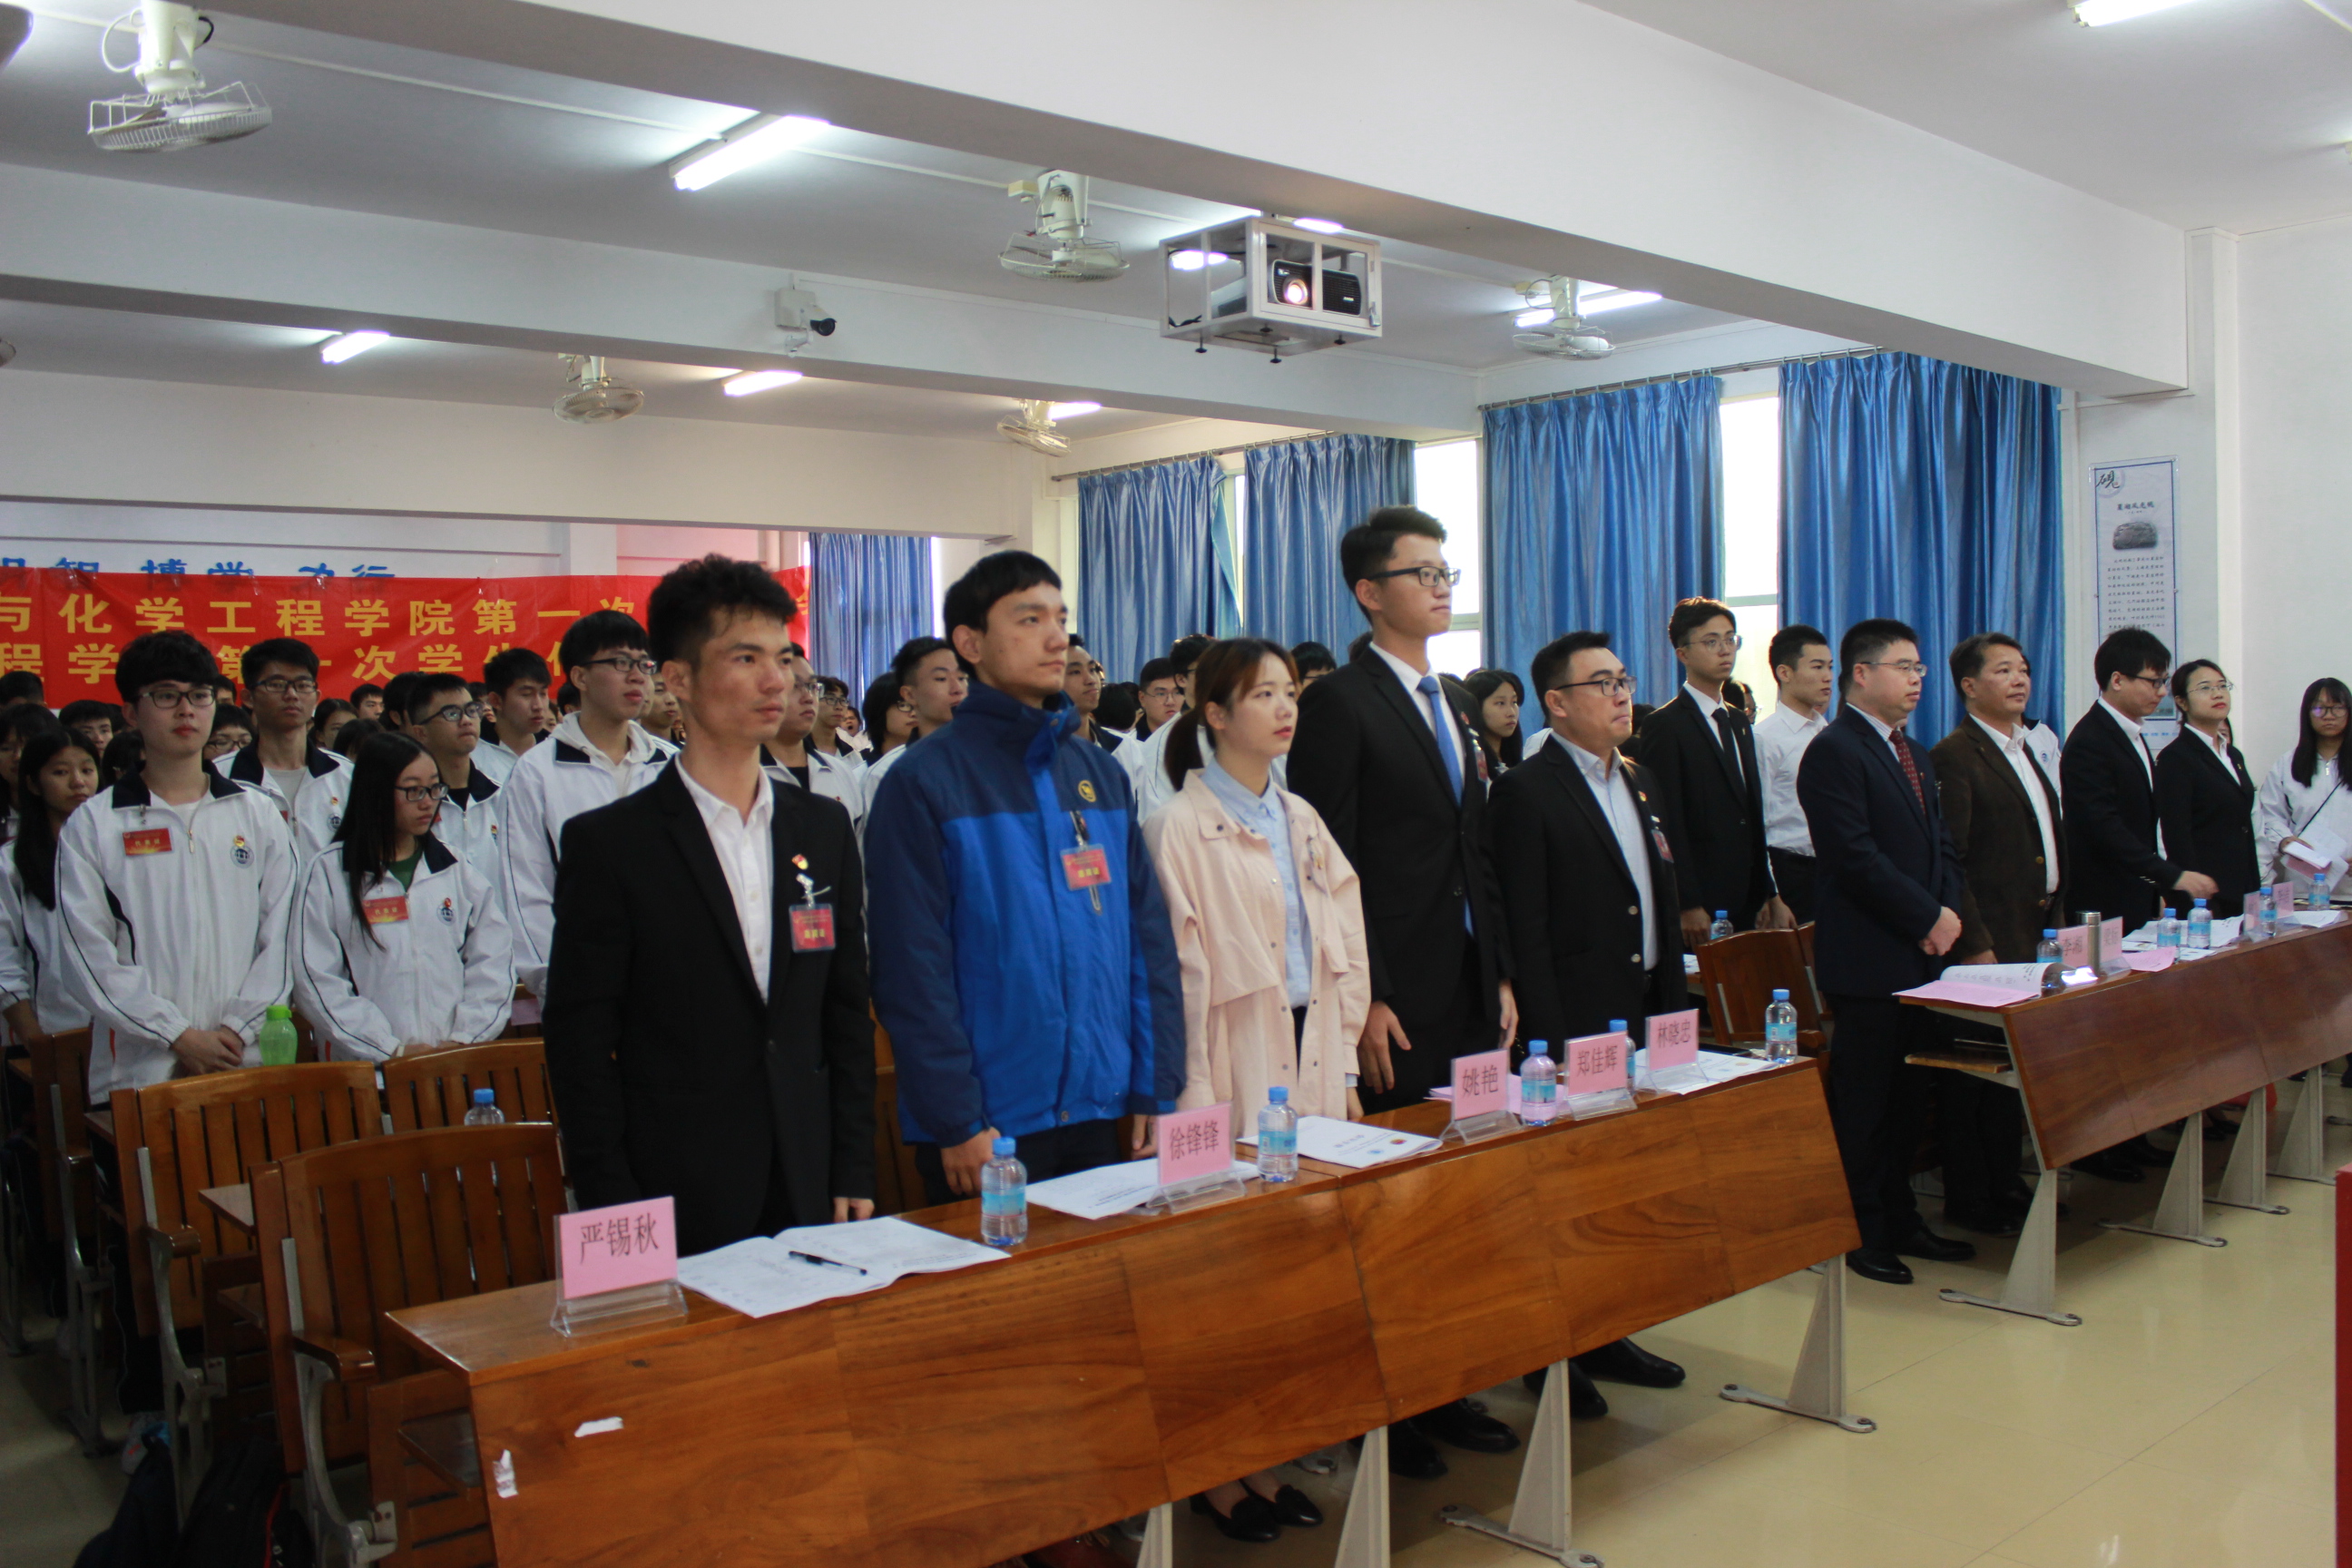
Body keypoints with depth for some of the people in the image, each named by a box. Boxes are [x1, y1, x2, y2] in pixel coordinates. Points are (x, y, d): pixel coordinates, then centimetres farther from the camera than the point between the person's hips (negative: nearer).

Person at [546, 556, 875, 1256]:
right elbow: (581, 1047, -5)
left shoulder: (825, 828, 8)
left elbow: (847, 1016, 10)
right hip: (677, 1212, -3)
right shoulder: (608, 844, -6)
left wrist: (852, 1177, 5)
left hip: (810, 1197, 4)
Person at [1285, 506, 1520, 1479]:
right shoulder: (1340, 705, -8)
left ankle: (1443, 1391, 24)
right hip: (1396, 1008, -8)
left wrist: (1501, 979, 15)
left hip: (1470, 998, 8)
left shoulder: (1448, 708, 17)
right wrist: (1362, 1002, -17)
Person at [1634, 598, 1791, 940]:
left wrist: (1769, 894, 14)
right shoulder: (1664, 726, -8)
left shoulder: (1740, 723, 18)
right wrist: (1688, 906, -18)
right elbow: (1667, 824, -13)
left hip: (1746, 903, 7)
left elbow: (1753, 816, 19)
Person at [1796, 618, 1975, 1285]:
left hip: (1920, 954, 9)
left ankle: (1900, 1221, 24)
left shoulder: (1914, 754, 19)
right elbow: (1856, 856, -19)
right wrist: (1928, 917, -14)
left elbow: (1941, 845, 19)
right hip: (1867, 956, -9)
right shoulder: (1834, 751, -11)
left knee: (1907, 1096, 13)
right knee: (1864, 1100, -1)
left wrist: (1948, 912, 1)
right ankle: (1860, 1234, 9)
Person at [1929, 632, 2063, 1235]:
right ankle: (1968, 1200, 10)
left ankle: (2005, 1185, 27)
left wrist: (2057, 923, 14)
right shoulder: (1955, 755, -11)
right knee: (1974, 1068, 0)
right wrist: (1973, 945, -19)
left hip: (2034, 936, 9)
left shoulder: (2027, 751, 17)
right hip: (1986, 940, -9)